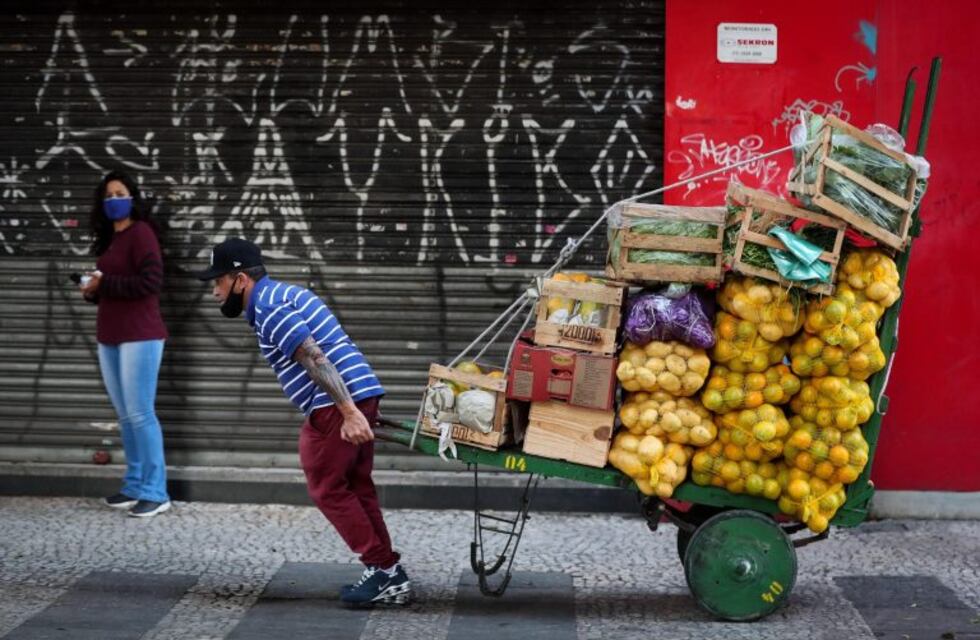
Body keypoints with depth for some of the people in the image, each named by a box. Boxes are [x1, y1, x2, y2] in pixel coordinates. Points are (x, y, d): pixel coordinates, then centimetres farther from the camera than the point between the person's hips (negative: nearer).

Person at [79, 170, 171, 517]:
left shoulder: (140, 232, -8)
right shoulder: (109, 238, 17)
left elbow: (151, 280, -19)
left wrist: (103, 284, -15)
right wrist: (91, 289, 4)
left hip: (140, 336, -9)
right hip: (109, 338, 9)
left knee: (140, 414, -9)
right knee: (125, 415, 10)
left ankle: (155, 492, -5)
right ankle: (135, 486, 17)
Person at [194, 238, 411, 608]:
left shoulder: (268, 310, -11)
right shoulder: (282, 294, 21)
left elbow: (316, 359, -21)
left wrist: (347, 413, -27)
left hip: (337, 403, -10)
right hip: (360, 394, 10)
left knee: (327, 488, 0)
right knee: (355, 487, 14)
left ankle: (382, 570, 1)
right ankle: (390, 576, 16)